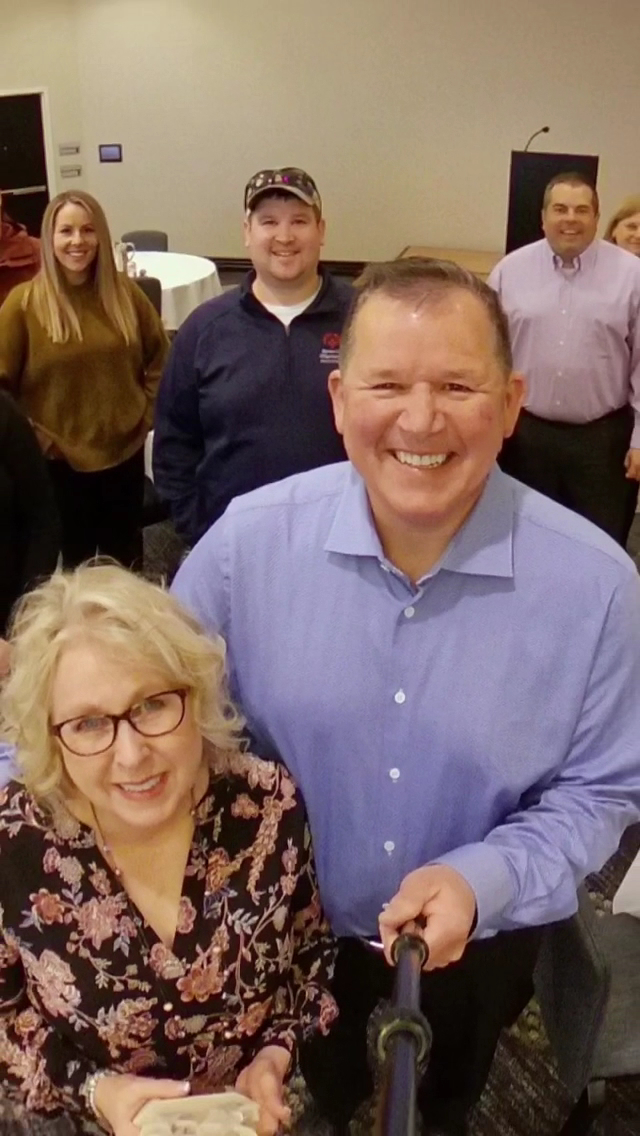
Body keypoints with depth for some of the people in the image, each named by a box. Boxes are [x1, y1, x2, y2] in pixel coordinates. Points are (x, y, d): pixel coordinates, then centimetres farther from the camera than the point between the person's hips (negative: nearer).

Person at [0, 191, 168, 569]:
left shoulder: (125, 293, -1)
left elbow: (160, 359, 10)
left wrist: (148, 415, 1)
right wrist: (35, 439, -12)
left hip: (126, 450, 3)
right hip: (60, 460, -3)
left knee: (125, 553, 20)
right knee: (74, 557, 15)